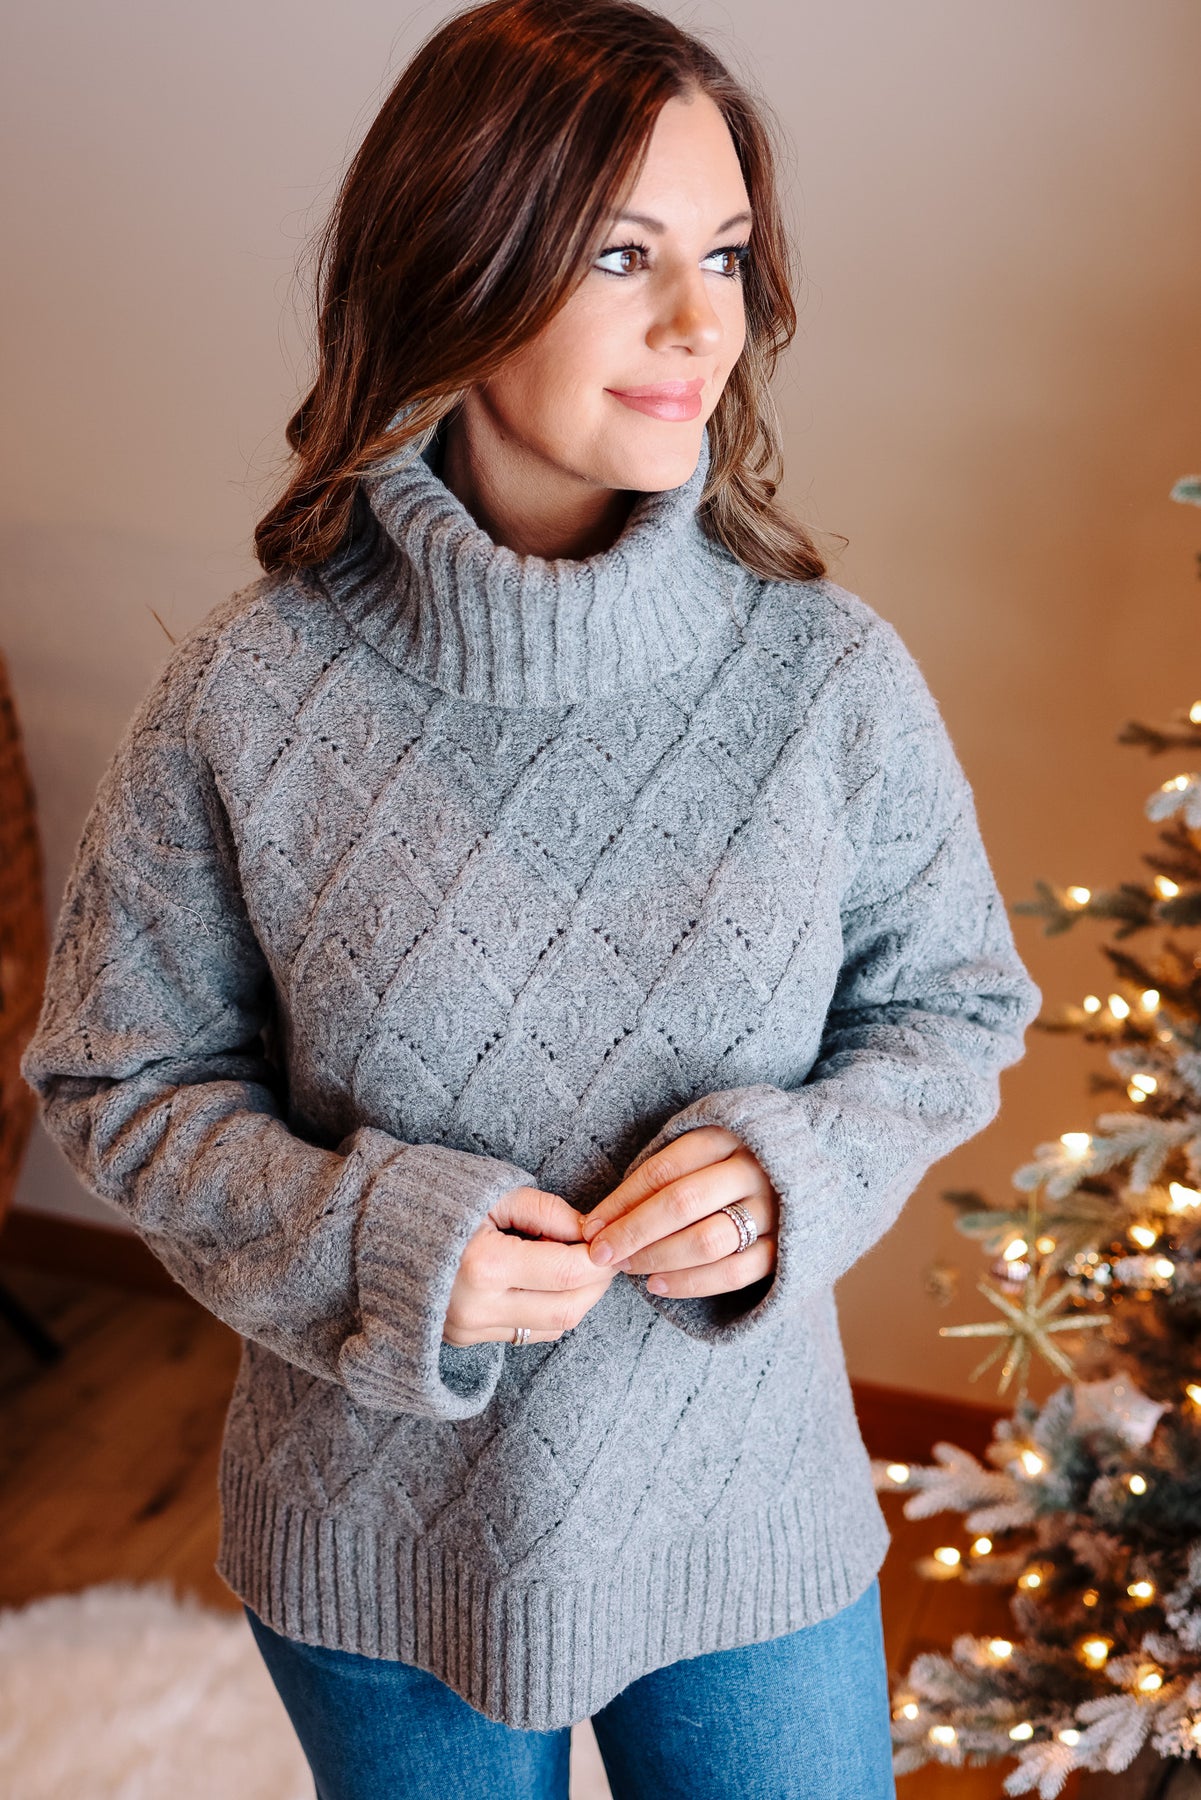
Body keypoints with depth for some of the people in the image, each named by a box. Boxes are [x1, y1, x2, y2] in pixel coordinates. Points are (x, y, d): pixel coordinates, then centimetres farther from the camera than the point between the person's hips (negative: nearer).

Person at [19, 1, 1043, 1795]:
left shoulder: (828, 671, -12)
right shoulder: (250, 690, -14)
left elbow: (953, 1006, 1)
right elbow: (120, 1073, -5)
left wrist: (799, 1171, -19)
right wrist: (360, 1238, -21)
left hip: (749, 1525, 1)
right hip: (381, 1551, 0)